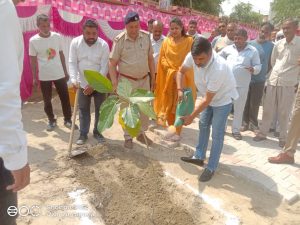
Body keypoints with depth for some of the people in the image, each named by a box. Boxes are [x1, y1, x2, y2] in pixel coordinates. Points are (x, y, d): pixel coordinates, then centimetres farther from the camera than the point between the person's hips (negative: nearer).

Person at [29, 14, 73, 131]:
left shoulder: (57, 36, -1)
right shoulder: (33, 40, -7)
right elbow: (33, 60, -1)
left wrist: (65, 71, 8)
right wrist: (35, 77, -1)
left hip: (59, 74, 1)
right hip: (44, 76, -1)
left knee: (65, 98, 6)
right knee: (47, 100, 10)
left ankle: (68, 119, 22)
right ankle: (51, 121, 27)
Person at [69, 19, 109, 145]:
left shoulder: (103, 45, -15)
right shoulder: (75, 42, -9)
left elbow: (104, 67, -16)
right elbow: (72, 63, -10)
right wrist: (74, 80, -25)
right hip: (83, 83, 1)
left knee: (100, 109, 9)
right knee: (83, 110, 11)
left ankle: (97, 132, 26)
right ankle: (83, 134, 24)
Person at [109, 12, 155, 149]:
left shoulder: (146, 37, -2)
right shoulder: (119, 40, -13)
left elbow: (150, 58, 6)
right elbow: (112, 64, -12)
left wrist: (153, 77, 7)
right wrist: (115, 83, -19)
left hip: (144, 79, 4)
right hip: (126, 81, -4)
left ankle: (141, 133, 30)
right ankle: (128, 137, 21)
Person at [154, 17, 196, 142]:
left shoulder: (189, 40, -3)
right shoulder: (166, 41, 6)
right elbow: (162, 58, 4)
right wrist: (171, 71, -9)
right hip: (168, 78, 3)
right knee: (168, 105, 7)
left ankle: (177, 132, 14)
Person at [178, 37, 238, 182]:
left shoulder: (218, 68, -41)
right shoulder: (192, 56, -23)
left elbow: (207, 99, -33)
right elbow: (181, 72, -4)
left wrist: (191, 117, -27)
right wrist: (180, 90, -21)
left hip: (223, 99, -7)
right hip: (209, 97, 7)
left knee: (217, 134, -1)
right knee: (203, 125, 17)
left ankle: (211, 168, 14)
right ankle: (199, 157, 34)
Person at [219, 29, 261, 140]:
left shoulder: (253, 51, 0)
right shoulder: (228, 48, 6)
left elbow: (258, 66, 0)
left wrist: (254, 69, -21)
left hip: (242, 85, -1)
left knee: (239, 108, 7)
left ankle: (236, 130, 20)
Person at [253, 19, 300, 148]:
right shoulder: (278, 44, 6)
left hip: (288, 83, -3)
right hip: (273, 80, 3)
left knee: (284, 112, 4)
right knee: (267, 109, 8)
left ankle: (283, 138, 18)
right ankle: (262, 133, 21)